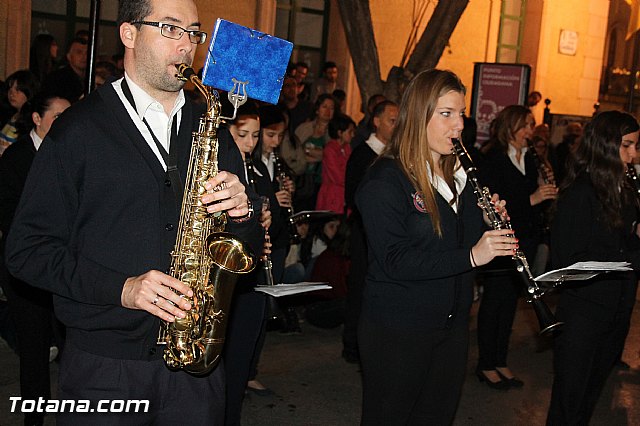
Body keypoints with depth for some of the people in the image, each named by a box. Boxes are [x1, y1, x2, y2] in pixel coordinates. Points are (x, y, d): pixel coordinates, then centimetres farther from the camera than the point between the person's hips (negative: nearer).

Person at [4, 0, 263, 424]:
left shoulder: (211, 128, 9)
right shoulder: (79, 129, -3)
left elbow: (252, 246, 13)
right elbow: (27, 249, -5)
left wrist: (243, 210, -10)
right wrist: (120, 288, -18)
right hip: (104, 364, -3)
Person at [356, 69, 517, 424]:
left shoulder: (458, 174, 9)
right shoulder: (385, 180, -16)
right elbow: (395, 261, -23)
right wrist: (470, 256, -28)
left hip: (452, 325, 7)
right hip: (397, 331, -7)